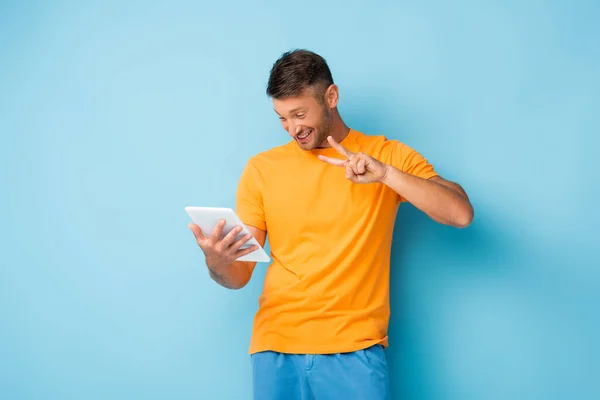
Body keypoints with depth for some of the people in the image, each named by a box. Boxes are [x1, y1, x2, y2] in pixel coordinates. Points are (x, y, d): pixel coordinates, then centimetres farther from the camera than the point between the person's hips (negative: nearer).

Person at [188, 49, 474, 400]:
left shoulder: (388, 155, 3)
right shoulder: (262, 168, 6)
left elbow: (461, 214, -8)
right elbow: (239, 275, 6)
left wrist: (385, 173, -17)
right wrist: (217, 263, -17)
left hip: (355, 348, -1)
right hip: (276, 348, 2)